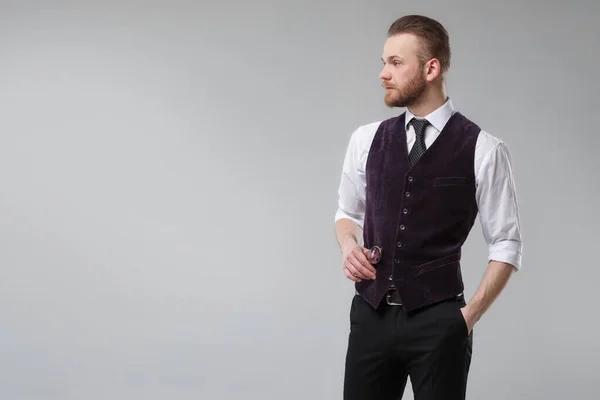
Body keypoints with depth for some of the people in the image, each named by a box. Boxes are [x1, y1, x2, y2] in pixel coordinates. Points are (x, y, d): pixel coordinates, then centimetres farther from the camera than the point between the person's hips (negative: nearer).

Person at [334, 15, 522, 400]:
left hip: (438, 320, -3)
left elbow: (507, 245, 0)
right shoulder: (367, 140, 6)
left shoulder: (483, 150, -6)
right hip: (371, 314, 3)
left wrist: (470, 314, -7)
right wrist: (348, 245, -1)